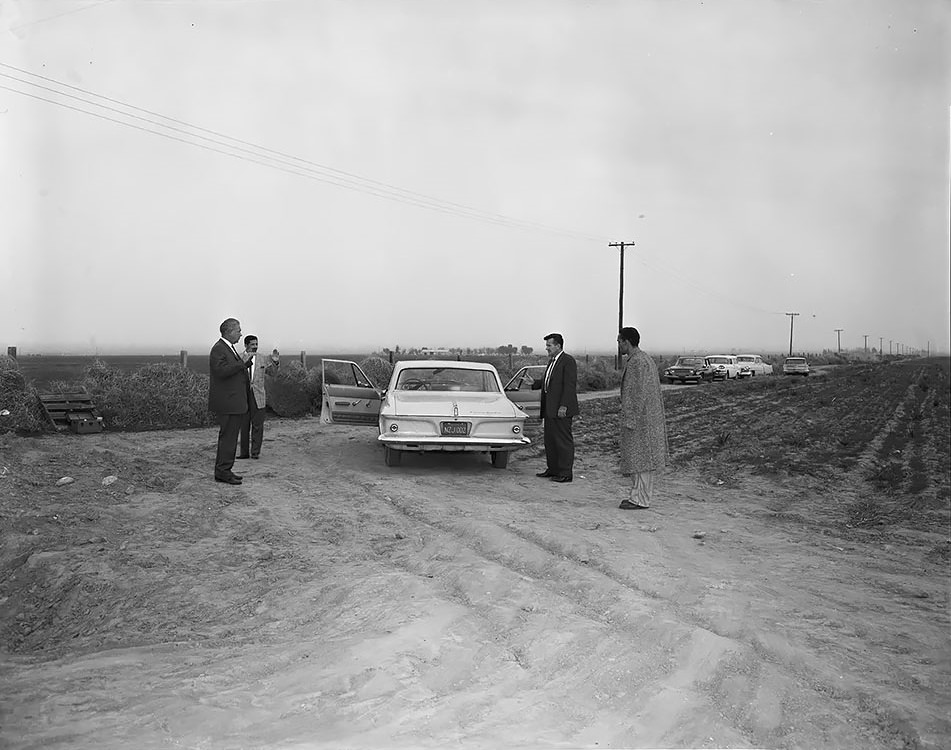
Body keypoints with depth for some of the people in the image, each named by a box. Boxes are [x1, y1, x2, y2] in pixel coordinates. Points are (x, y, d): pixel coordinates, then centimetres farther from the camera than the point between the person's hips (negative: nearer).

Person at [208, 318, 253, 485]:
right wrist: (241, 362, -23)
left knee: (230, 436, 14)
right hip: (227, 402, -11)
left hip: (234, 402, 11)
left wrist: (245, 361, 7)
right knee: (228, 436, -8)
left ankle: (223, 470, 21)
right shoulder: (219, 349, -14)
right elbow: (222, 371, -25)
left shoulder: (229, 348, 18)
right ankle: (223, 472, -3)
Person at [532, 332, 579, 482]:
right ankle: (552, 469, 23)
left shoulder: (568, 361, -11)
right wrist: (532, 384, 8)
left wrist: (563, 406, -22)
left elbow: (570, 385, -17)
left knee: (563, 440, -4)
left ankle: (566, 473, 1)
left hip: (561, 409, -9)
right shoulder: (552, 361, 17)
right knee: (550, 439, 14)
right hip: (550, 408, 9)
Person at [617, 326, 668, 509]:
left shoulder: (635, 363, -16)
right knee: (646, 458, 12)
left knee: (638, 458, -6)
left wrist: (630, 419, -20)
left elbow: (637, 393, -21)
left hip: (638, 418, -10)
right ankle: (643, 496, 17)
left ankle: (640, 498, -3)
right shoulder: (647, 360, 16)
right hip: (651, 417, 10)